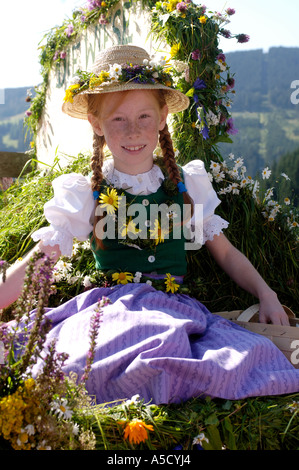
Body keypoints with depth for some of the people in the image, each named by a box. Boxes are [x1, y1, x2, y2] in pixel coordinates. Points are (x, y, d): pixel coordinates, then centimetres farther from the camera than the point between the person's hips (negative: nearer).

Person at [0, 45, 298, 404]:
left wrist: (267, 296, 4)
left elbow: (225, 253, 17)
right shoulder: (85, 194, 7)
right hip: (111, 311, -2)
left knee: (246, 357, -28)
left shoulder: (187, 185, 13)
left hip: (178, 310, 3)